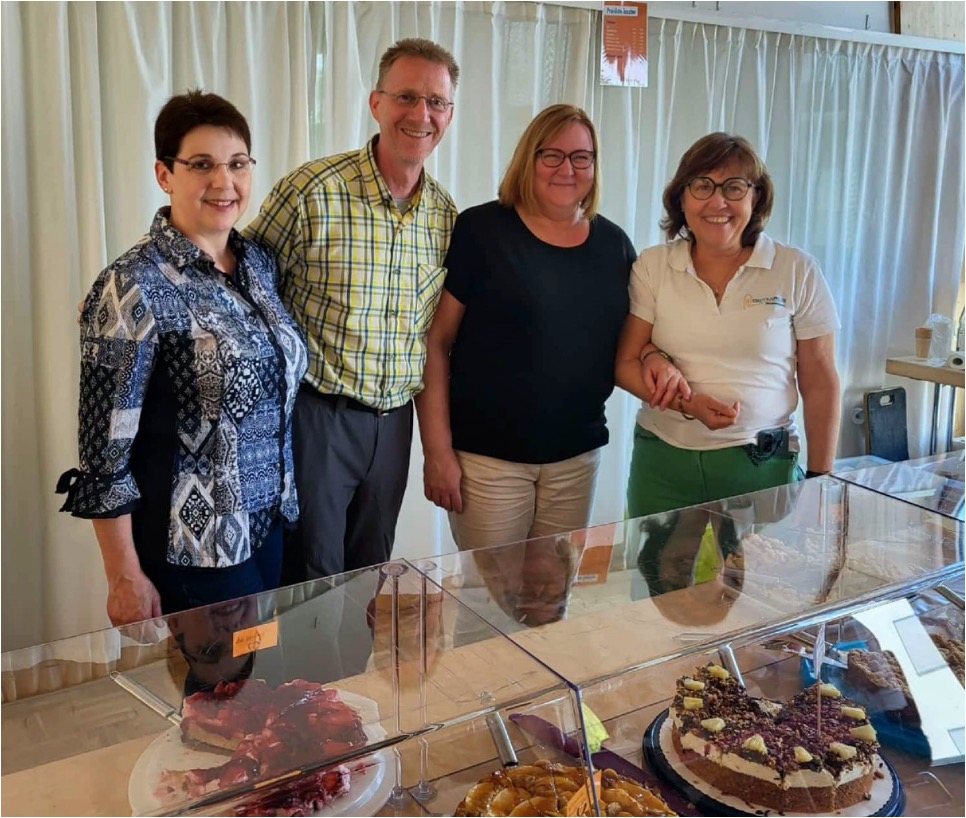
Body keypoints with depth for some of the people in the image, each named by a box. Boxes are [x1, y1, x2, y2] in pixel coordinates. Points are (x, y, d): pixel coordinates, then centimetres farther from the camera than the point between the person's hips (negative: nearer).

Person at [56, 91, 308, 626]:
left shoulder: (260, 262, 3)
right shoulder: (135, 286, -18)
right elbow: (105, 448, -17)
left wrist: (283, 497, 14)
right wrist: (125, 579, -14)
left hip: (271, 525, 7)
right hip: (189, 546, -7)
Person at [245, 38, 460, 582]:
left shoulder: (446, 213, 4)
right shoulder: (312, 191, -14)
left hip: (394, 420, 5)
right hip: (315, 415, -5)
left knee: (371, 575, 18)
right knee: (311, 582, 7)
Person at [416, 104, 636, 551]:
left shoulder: (613, 245, 5)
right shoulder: (480, 230, -7)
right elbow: (435, 343, -7)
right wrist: (437, 450, -11)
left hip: (577, 457, 4)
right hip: (487, 458, -4)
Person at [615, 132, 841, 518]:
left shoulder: (798, 271, -1)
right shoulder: (652, 266, 2)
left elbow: (820, 384, 2)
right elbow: (625, 363, 2)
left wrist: (820, 481, -1)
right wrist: (687, 404, -15)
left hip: (763, 462, -1)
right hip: (664, 461, 1)